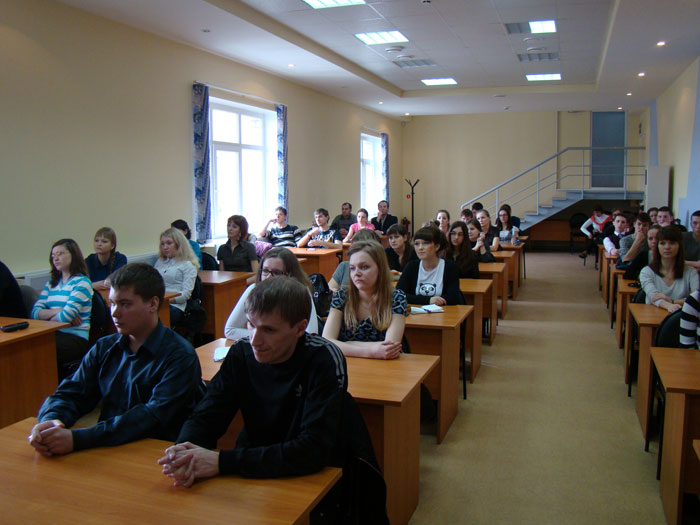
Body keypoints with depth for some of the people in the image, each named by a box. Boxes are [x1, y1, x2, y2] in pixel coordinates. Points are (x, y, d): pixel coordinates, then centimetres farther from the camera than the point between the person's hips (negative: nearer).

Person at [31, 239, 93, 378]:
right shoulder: (51, 283, 21)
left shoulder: (82, 282, -1)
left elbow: (66, 317, -11)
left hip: (76, 337, -6)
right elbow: (35, 312, 9)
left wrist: (47, 315, 5)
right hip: (54, 335, 6)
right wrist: (57, 311, -7)